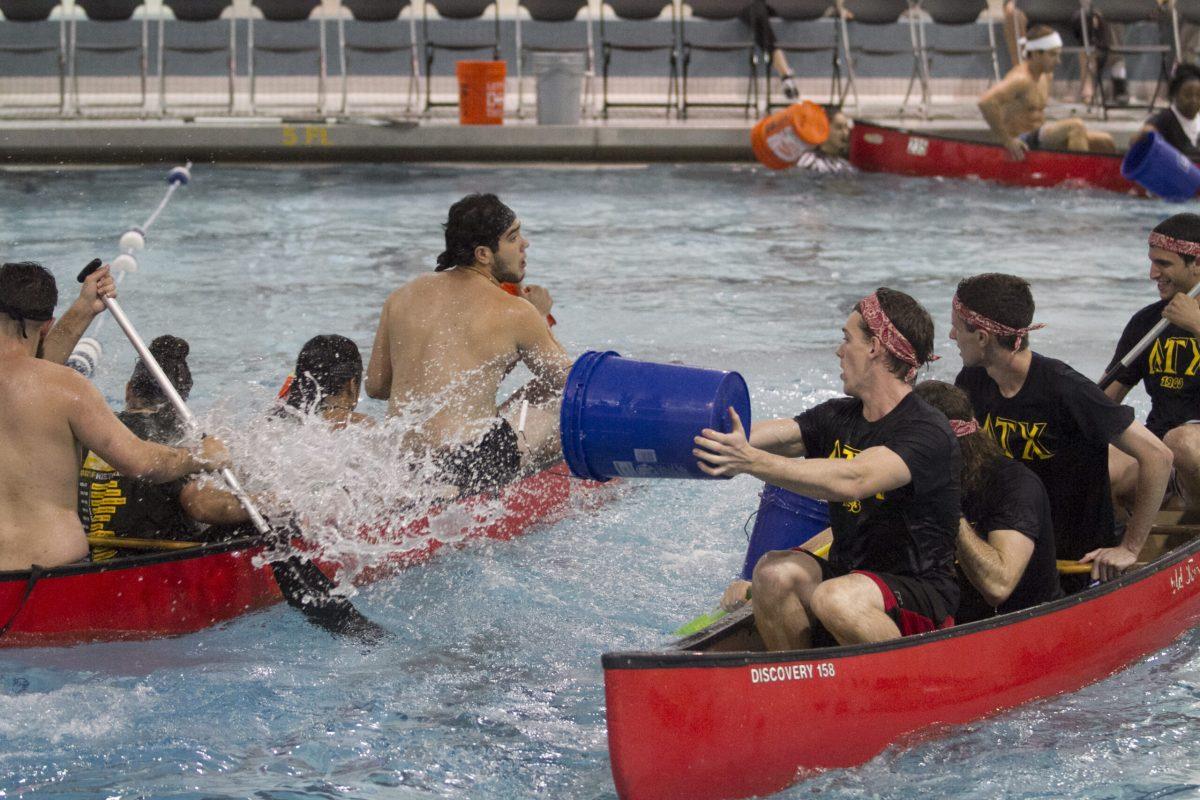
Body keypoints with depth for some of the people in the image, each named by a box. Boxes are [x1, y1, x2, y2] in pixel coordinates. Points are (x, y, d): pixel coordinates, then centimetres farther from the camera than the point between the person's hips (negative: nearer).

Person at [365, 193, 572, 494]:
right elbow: (565, 380, 7)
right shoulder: (513, 312, -6)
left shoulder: (401, 298, 9)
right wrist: (541, 320, 21)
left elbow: (375, 386, 16)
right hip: (471, 467, -7)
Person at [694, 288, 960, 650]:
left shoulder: (929, 433, -18)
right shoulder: (839, 417, 8)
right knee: (775, 572, -21)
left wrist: (751, 462, -44)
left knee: (835, 599, -35)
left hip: (921, 593, -7)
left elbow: (851, 480, -34)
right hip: (848, 573, 7)